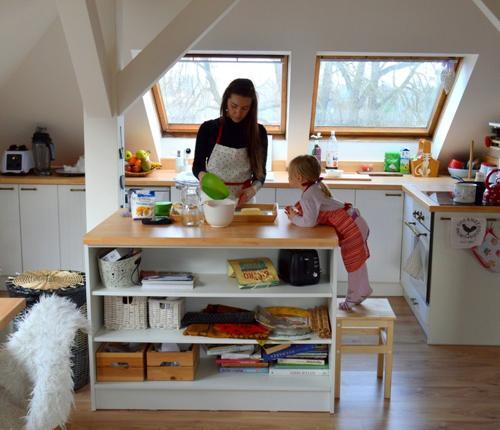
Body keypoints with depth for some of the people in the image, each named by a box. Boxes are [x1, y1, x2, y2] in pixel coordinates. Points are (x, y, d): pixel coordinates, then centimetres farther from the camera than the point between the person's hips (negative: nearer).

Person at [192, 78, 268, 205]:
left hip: (242, 200, 0)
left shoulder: (259, 132, -1)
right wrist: (202, 176, -16)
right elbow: (197, 165, 6)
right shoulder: (208, 129, -2)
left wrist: (253, 189, -15)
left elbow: (260, 172, 5)